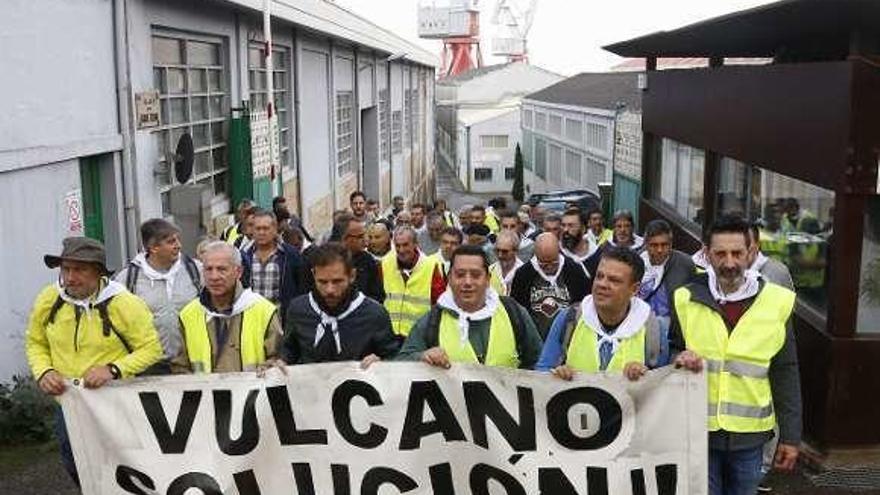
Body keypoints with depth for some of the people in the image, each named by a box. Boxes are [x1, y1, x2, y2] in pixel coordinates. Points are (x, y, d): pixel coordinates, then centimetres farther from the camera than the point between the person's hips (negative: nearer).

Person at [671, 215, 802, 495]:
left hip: (749, 435, 1)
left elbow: (785, 374, 1)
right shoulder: (686, 299, -4)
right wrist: (680, 359, -16)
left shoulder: (776, 302, -5)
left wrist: (790, 436, 2)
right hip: (698, 431, 0)